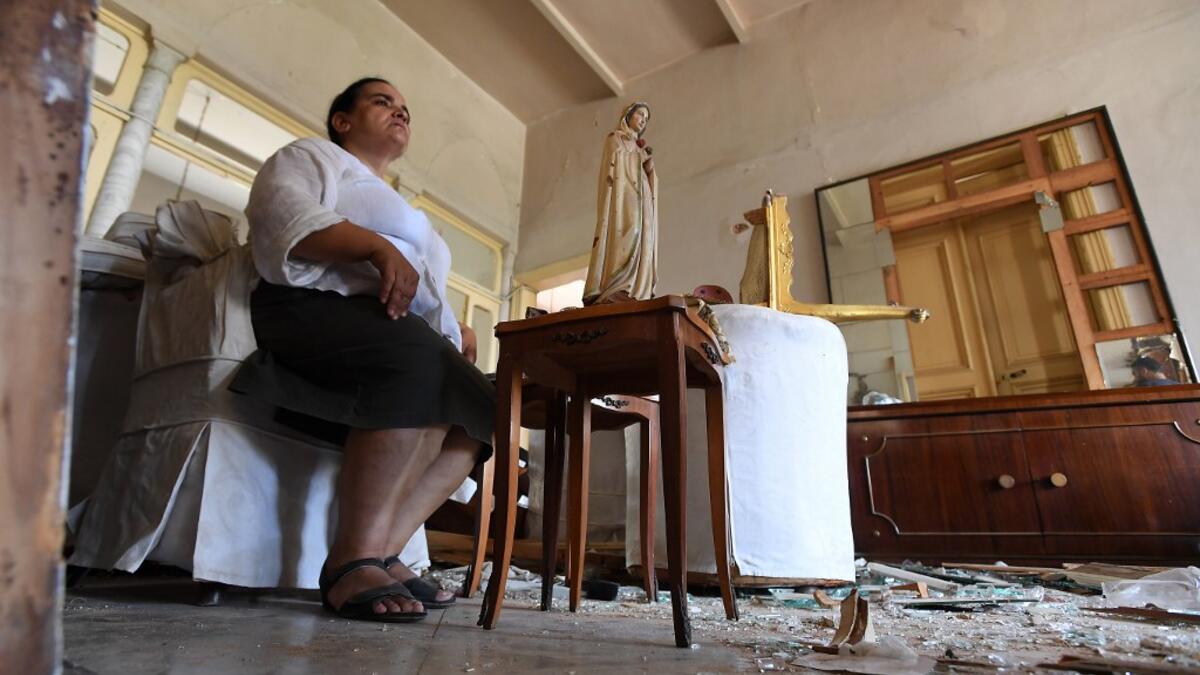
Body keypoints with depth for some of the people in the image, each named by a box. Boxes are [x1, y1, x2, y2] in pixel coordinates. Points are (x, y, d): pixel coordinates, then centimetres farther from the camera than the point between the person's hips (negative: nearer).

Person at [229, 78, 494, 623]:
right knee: (419, 359, -36)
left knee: (481, 407, -14)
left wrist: (455, 328, 8)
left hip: (395, 334, 8)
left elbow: (426, 298, 29)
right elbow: (282, 214, -7)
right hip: (315, 310, -7)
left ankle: (382, 552, -22)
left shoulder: (401, 208, 37)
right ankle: (353, 562, -32)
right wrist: (376, 246, -20)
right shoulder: (313, 155, 17)